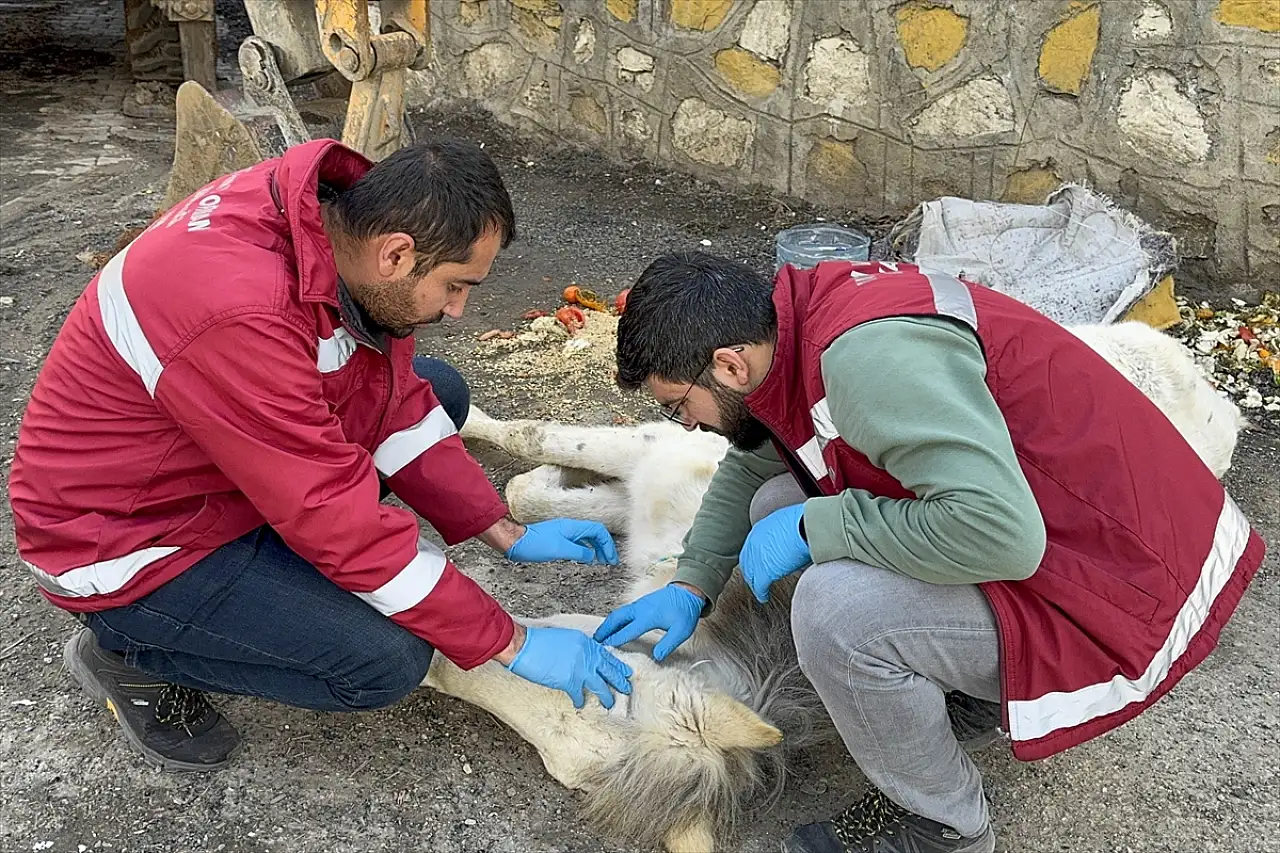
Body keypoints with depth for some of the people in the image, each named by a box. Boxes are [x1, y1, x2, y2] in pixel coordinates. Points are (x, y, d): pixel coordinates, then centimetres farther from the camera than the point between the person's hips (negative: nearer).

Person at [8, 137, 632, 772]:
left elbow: (396, 400, 0)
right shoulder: (238, 313, -38)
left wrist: (508, 534, -3)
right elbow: (342, 518, -32)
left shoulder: (346, 215, -12)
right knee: (389, 661, -19)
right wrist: (511, 644, -24)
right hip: (126, 537, -8)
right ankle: (128, 653, 2)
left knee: (438, 392, 6)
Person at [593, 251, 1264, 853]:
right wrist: (691, 587, 12)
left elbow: (1000, 533, -37)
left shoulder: (867, 354, -29)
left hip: (1126, 584, -9)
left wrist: (813, 527, -25)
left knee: (833, 609, -27)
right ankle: (969, 701, 14)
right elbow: (748, 467, 19)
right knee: (781, 504, 3)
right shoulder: (798, 321, 1)